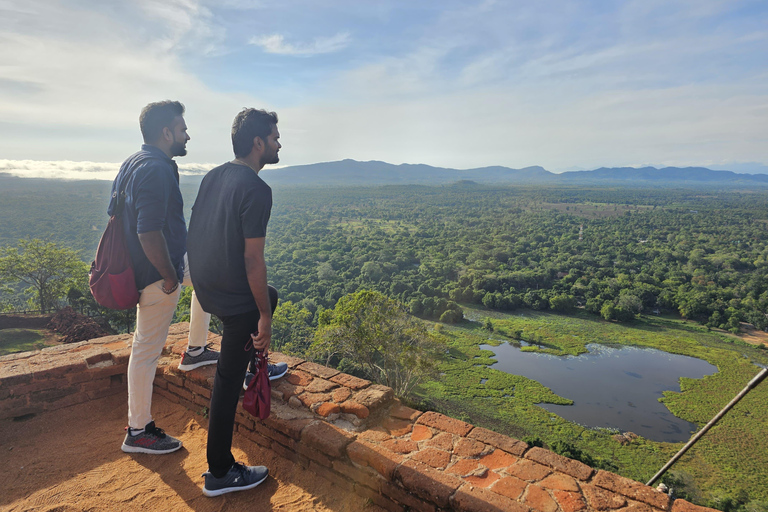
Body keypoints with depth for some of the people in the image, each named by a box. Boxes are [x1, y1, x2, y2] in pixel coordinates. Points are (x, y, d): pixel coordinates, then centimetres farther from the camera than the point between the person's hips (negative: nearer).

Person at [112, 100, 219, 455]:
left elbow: (114, 212, 18)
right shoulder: (156, 170, -23)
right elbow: (149, 232, -31)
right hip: (157, 274, -10)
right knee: (147, 350, 0)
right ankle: (138, 433, 16)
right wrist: (170, 277, -20)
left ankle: (196, 350, 33)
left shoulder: (132, 163, 9)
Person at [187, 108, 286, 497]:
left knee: (270, 296, 33)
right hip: (234, 297, -8)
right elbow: (253, 258, -22)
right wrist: (264, 318, -14)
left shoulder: (213, 176, 5)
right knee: (227, 383, 4)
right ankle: (220, 473, 20)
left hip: (205, 286, 9)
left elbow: (194, 233, 12)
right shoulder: (256, 190, -21)